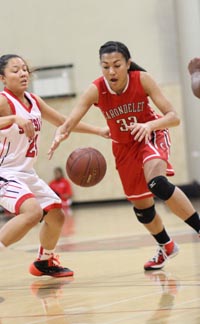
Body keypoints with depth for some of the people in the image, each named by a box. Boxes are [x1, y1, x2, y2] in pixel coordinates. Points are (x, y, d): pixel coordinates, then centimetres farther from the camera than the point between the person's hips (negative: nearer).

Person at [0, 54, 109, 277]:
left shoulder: (34, 101, 7)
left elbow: (63, 122, 18)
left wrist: (98, 131, 12)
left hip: (26, 173, 9)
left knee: (56, 216, 17)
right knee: (33, 211, -32)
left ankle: (44, 262, 40)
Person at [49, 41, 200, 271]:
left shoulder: (142, 80, -27)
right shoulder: (96, 90, -25)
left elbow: (173, 117, -29)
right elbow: (69, 123, -30)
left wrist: (149, 125, -49)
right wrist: (60, 136, -54)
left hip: (151, 135, -3)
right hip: (124, 145, 3)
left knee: (157, 183, -33)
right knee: (140, 204, 13)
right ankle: (166, 246, 40)